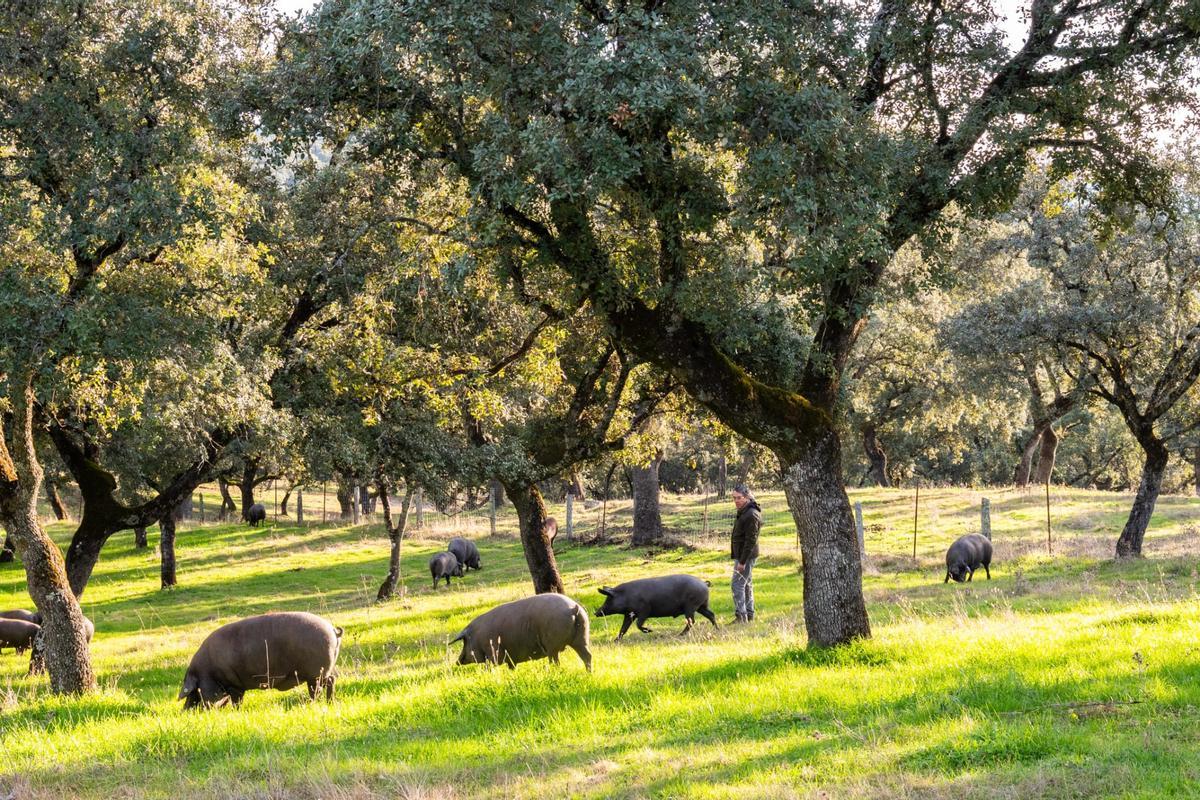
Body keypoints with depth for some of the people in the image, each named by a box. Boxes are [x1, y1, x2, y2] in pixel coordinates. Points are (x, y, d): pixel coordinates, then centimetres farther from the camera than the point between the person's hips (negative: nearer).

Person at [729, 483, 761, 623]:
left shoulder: (751, 515, -20)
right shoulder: (743, 512, 12)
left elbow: (751, 540, -23)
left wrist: (742, 561, -23)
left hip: (746, 555, -10)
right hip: (741, 555, 10)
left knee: (738, 585, -11)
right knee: (746, 585, 15)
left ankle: (741, 616, -12)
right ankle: (749, 615, 23)